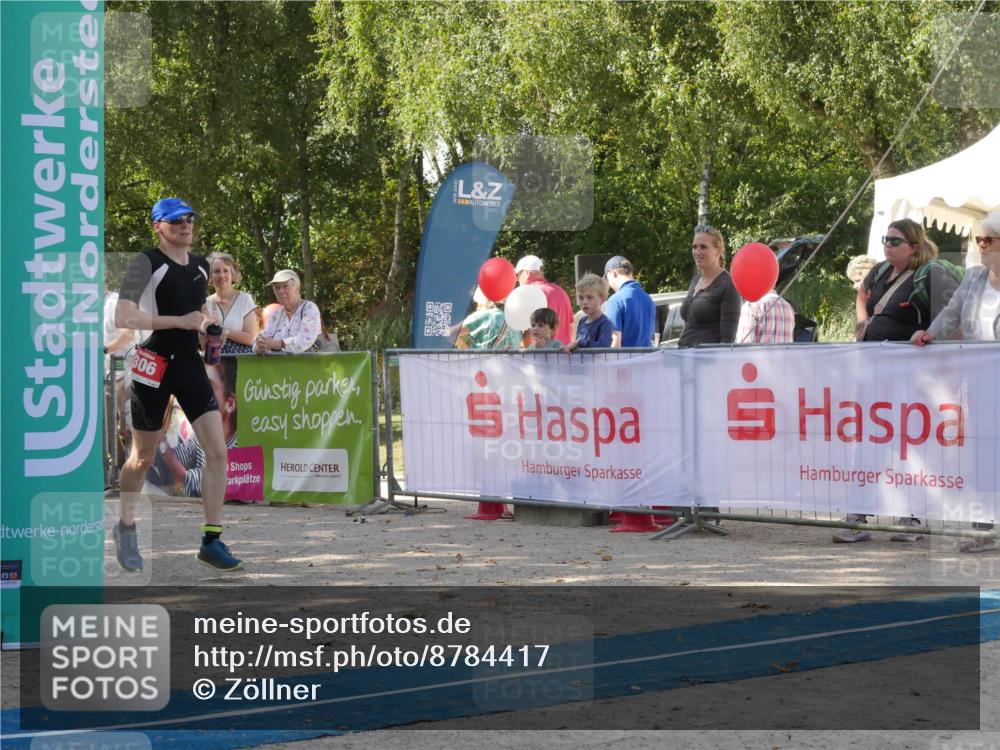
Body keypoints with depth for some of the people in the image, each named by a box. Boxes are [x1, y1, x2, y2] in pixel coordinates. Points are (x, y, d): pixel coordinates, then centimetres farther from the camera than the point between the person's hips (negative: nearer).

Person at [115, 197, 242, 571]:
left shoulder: (200, 265, 11)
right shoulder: (146, 262, -11)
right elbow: (123, 317, -20)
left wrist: (206, 323, 7)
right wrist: (179, 321, -22)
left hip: (191, 365, 6)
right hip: (154, 367, -6)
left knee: (217, 451, -6)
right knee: (143, 457, 7)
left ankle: (211, 541, -1)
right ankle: (126, 527, 30)